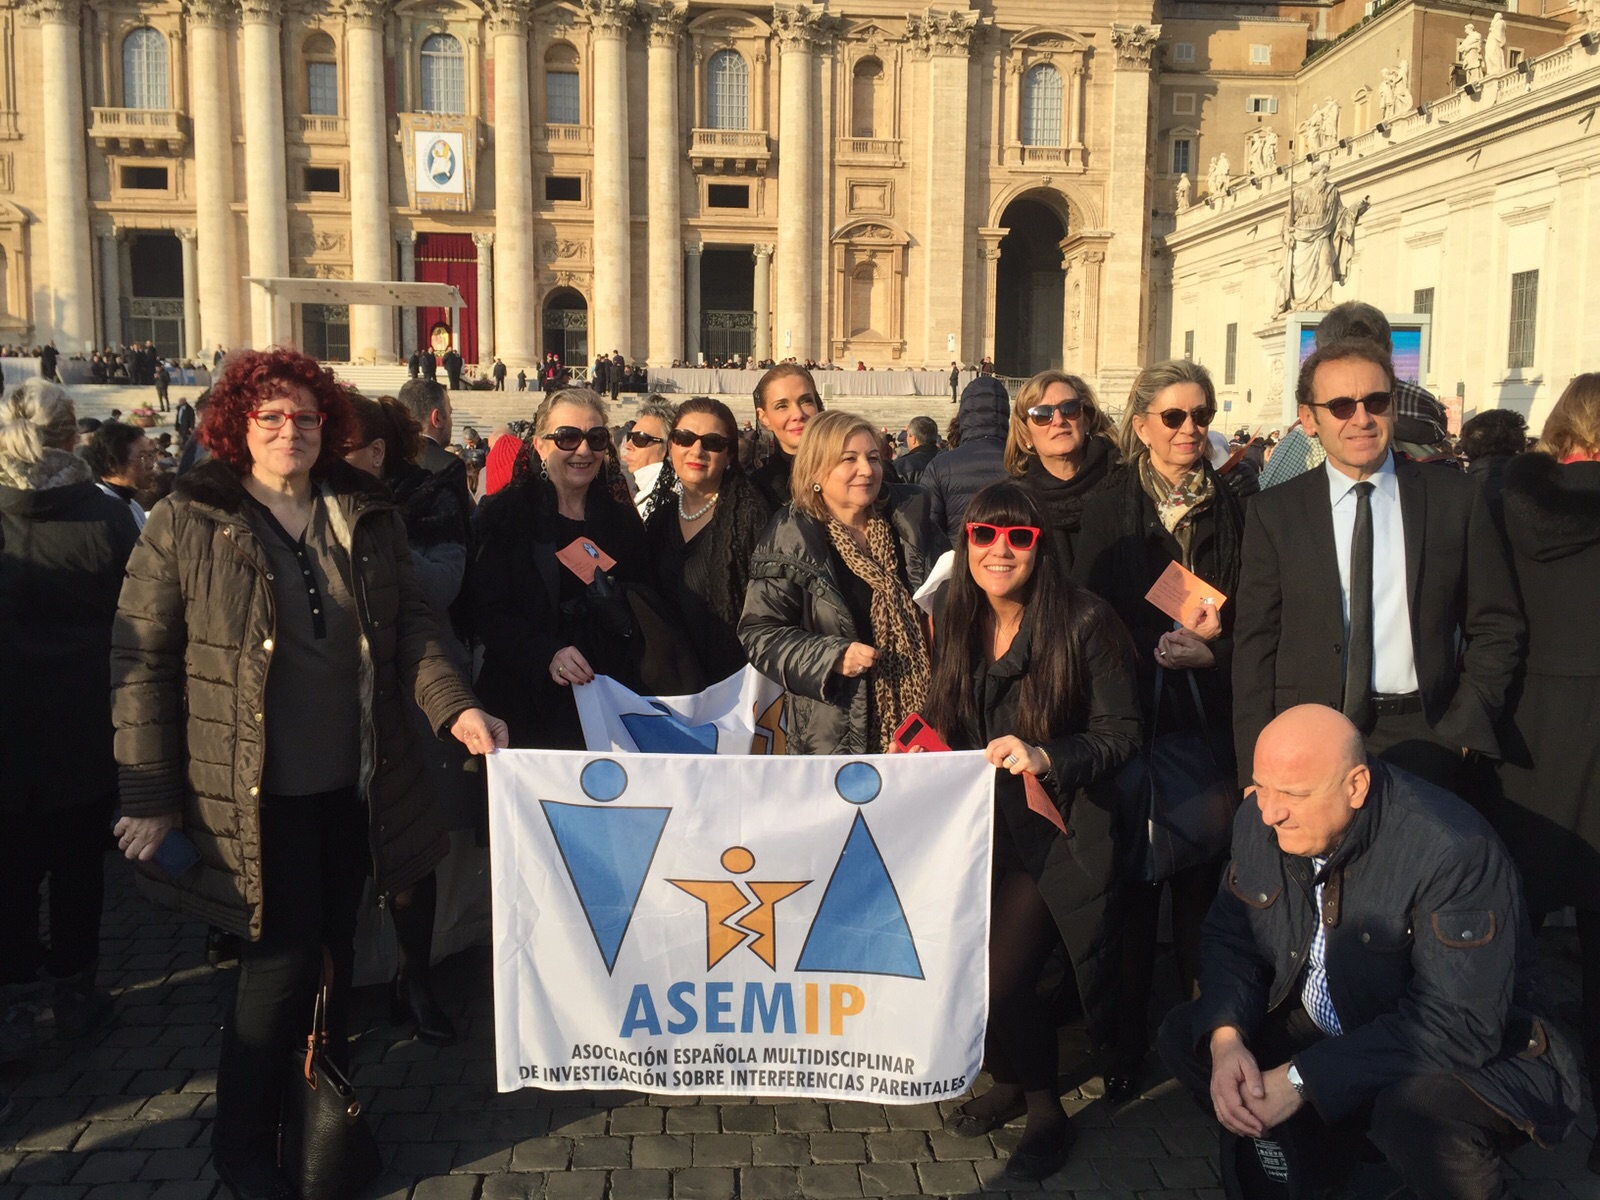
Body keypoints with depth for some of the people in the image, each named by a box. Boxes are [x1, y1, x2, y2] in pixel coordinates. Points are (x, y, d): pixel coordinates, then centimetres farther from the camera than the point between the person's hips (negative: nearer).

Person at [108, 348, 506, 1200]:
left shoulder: (366, 517, 5)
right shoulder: (186, 522, -6)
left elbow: (410, 623, 6)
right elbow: (140, 659, -6)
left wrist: (454, 706, -11)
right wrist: (150, 796, -8)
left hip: (353, 786, 4)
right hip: (253, 795, -4)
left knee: (335, 955, 18)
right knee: (283, 960, 0)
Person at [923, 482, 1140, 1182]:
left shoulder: (1084, 623, -11)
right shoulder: (956, 625, 6)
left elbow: (1120, 735, -10)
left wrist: (1044, 756, -24)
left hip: (1055, 833, -5)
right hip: (976, 828, 5)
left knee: (998, 977, -15)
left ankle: (1046, 1112, 15)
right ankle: (1010, 1082, 26)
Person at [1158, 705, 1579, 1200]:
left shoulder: (1452, 849, -31)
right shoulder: (1259, 822, -11)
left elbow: (1461, 1024, -32)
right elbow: (1230, 937, 0)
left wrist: (1303, 1080, -33)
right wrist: (1225, 1038, -22)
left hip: (1464, 1052, -6)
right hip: (1316, 1024, 6)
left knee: (1415, 1111, -37)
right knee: (1183, 1034, -7)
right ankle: (1299, 1152, 16)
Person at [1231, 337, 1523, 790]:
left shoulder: (1454, 497, 2)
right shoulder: (1275, 511, 1)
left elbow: (1496, 626, 7)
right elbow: (1255, 641, 0)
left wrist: (1463, 728, -4)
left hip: (1422, 739, 0)